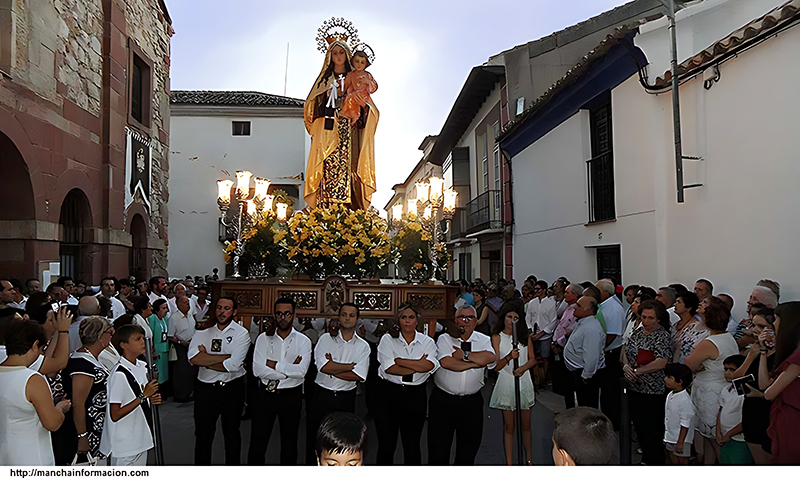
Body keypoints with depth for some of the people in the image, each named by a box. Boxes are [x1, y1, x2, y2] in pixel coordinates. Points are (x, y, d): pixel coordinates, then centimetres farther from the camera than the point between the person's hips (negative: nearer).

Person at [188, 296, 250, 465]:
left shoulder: (241, 333, -7)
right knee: (203, 433, 13)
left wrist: (205, 359, -12)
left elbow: (233, 365, -20)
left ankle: (233, 464, 31)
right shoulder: (203, 332, 2)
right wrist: (226, 356, -19)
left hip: (232, 389, -2)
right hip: (205, 388, 2)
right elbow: (193, 358, -15)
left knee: (232, 432, 14)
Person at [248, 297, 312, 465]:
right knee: (257, 443, 7)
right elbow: (258, 370, -13)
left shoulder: (303, 341, -3)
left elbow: (301, 371, -17)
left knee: (289, 443, 14)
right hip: (265, 394, 1)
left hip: (291, 396, 0)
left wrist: (273, 364, -15)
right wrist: (289, 370, -15)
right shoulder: (263, 338, -1)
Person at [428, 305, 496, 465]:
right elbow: (446, 362, -18)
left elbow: (490, 358, -15)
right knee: (438, 447, 5)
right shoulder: (444, 339, 0)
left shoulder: (483, 340, 6)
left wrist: (464, 355, -13)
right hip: (443, 399, -2)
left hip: (472, 402, 2)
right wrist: (476, 362, -11)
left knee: (469, 449, 11)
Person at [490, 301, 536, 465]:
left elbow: (532, 359, 6)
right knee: (509, 427, 4)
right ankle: (509, 462, 13)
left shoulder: (525, 335, 8)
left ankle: (529, 459, 22)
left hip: (524, 382, 2)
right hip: (506, 383, -2)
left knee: (526, 425, 9)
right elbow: (496, 366, -6)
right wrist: (509, 357, -24)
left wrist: (523, 368, -14)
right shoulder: (497, 337, -1)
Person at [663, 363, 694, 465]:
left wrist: (680, 442, -20)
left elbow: (685, 423, -21)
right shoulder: (670, 395, 4)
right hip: (670, 437, 8)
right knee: (673, 462, 18)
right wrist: (666, 437, 19)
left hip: (681, 438, -8)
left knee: (682, 462, 6)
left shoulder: (685, 400, -23)